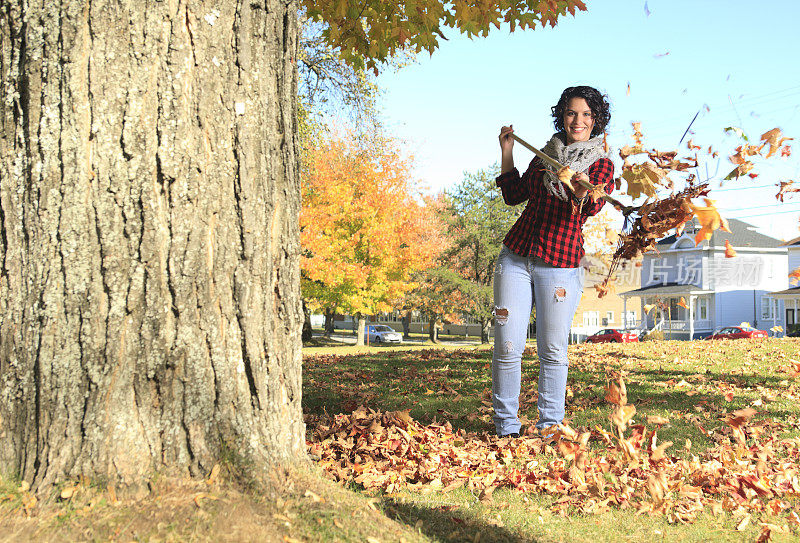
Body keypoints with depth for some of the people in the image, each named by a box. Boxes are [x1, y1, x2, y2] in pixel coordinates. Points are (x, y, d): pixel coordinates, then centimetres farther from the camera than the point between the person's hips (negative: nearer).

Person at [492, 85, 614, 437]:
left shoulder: (602, 164, 2)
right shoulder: (546, 154, 14)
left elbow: (591, 209, -17)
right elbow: (514, 195, 22)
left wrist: (582, 190, -39)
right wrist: (507, 152, 16)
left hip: (561, 266, -3)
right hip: (516, 257, 3)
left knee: (553, 352, -1)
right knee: (507, 346, -2)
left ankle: (550, 427, 14)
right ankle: (506, 428, 9)